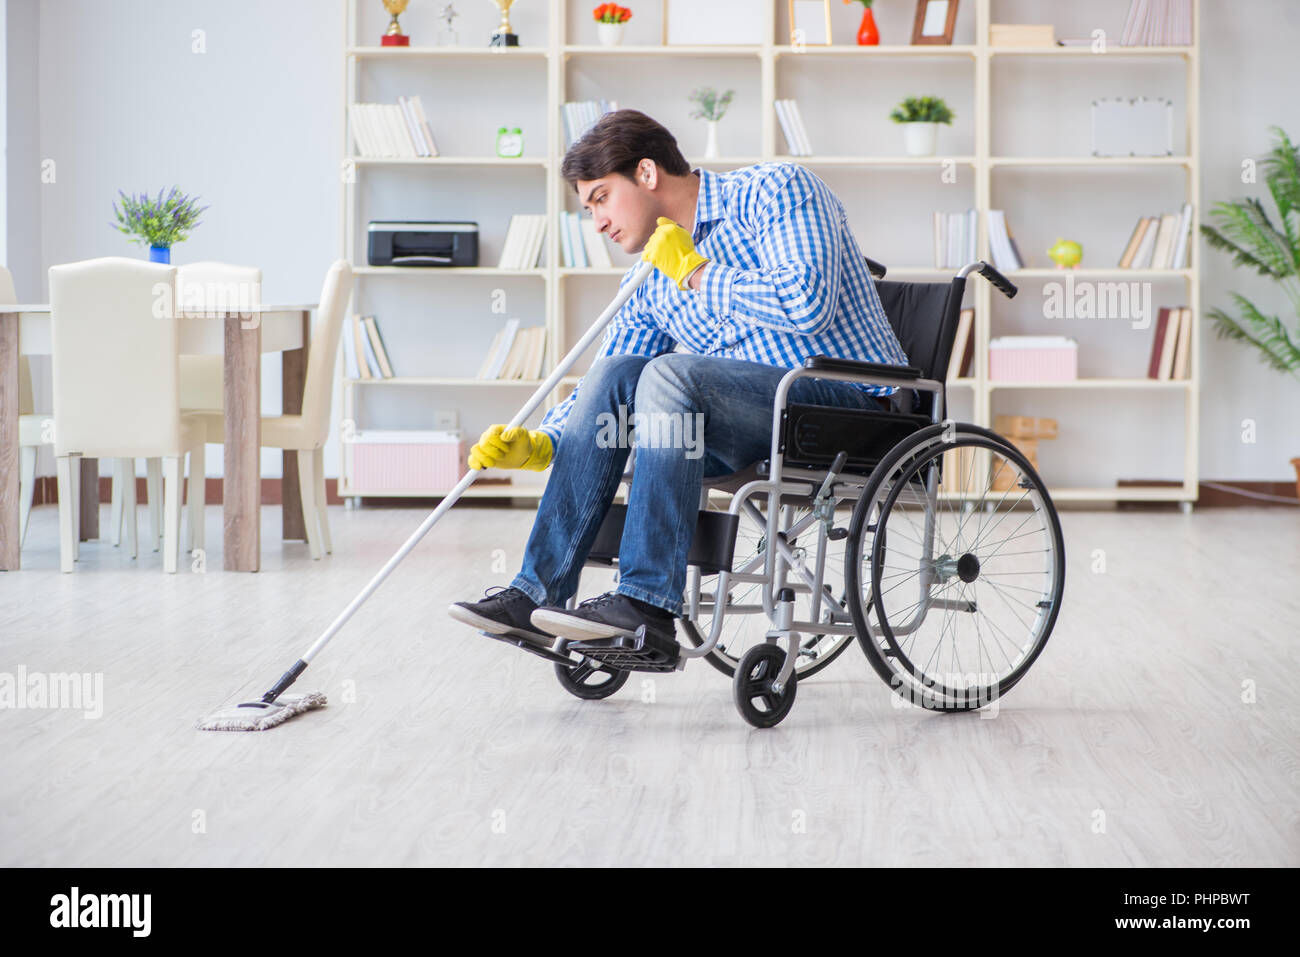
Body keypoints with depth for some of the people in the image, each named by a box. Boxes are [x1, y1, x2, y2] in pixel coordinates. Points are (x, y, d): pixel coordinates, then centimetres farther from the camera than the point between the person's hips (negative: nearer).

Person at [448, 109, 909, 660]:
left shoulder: (773, 191, -5)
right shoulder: (651, 282, 15)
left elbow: (806, 304, -22)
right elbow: (598, 399, 15)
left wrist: (696, 272, -10)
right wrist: (538, 444, -4)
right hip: (752, 421, 7)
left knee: (670, 374, -27)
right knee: (614, 373, -13)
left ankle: (649, 605, -30)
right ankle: (538, 593, -18)